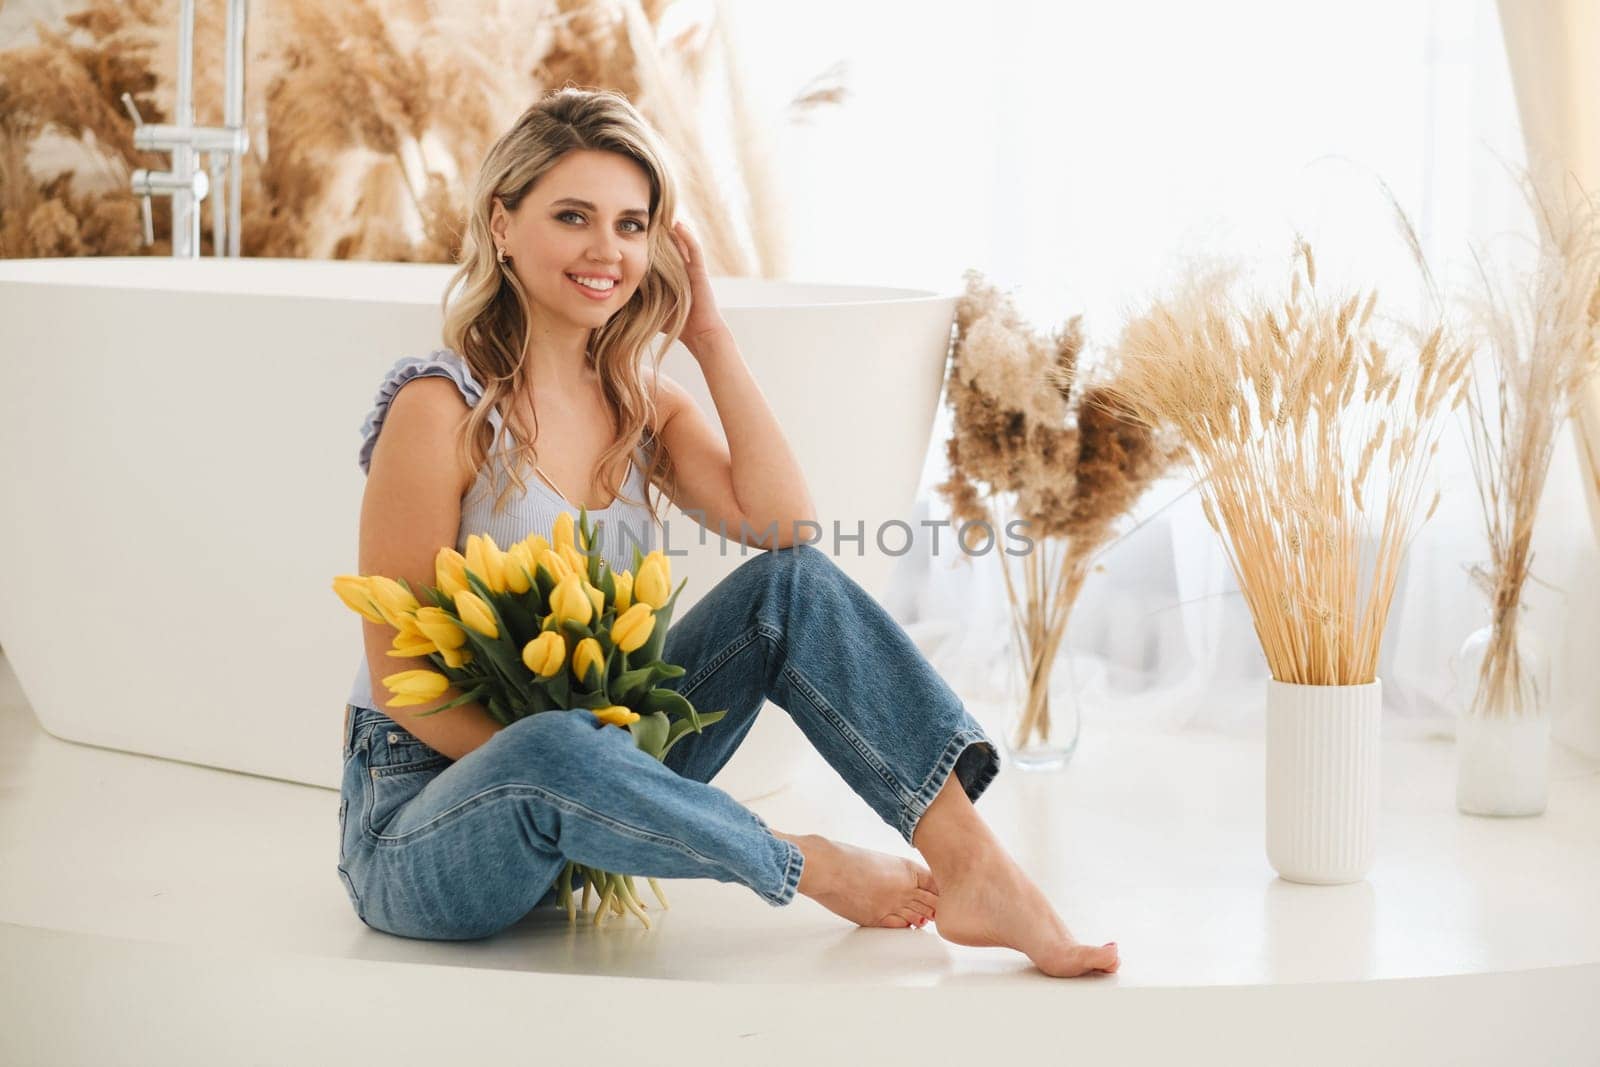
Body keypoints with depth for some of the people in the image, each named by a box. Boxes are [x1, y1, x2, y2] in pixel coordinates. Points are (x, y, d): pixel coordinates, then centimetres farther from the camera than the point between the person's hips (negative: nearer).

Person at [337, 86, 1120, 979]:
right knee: (556, 747, -42)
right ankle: (809, 867, -18)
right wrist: (560, 771, -23)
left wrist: (712, 337, -8)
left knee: (791, 587, -13)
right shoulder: (441, 408, -14)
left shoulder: (641, 403, 7)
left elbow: (785, 525, -10)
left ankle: (975, 868, -25)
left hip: (584, 796, 6)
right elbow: (402, 676, -15)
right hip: (423, 820, -6)